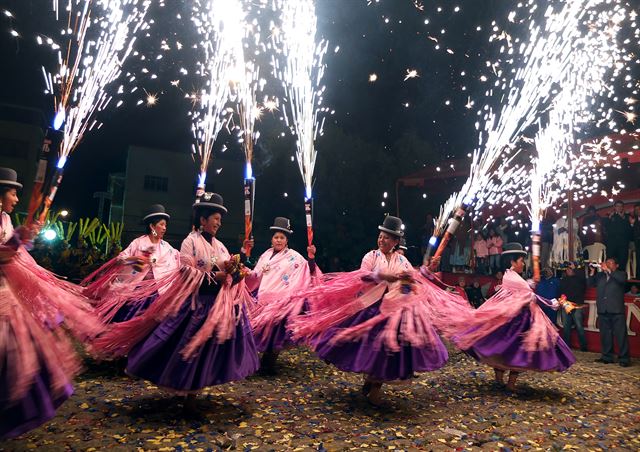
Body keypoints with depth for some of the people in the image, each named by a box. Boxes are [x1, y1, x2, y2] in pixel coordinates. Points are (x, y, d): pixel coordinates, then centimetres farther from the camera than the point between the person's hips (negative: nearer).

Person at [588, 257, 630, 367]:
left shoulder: (621, 274, 7)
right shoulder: (600, 275, 17)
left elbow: (622, 279, -14)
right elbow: (591, 284, 10)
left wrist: (608, 270, -16)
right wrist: (592, 271, 0)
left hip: (617, 310, -4)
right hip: (603, 310, 4)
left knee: (621, 335, -3)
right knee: (605, 335, 8)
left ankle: (624, 359, 3)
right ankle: (606, 357, 15)